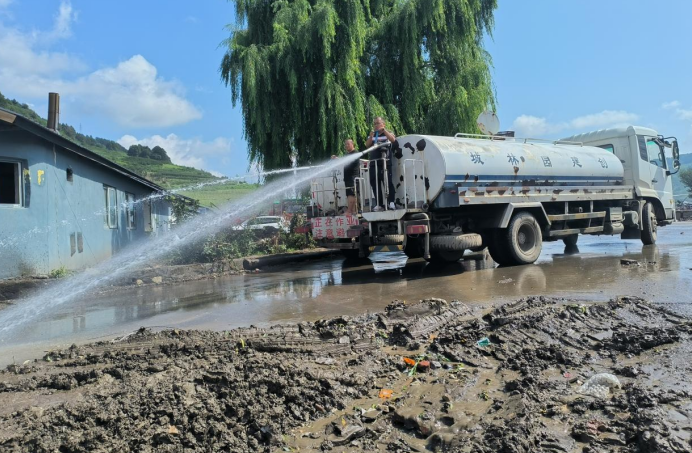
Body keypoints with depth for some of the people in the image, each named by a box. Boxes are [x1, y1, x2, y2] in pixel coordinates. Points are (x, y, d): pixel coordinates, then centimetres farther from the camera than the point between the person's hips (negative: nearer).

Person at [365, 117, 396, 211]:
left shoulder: (388, 133, 10)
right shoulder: (371, 136, 20)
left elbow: (393, 139, -12)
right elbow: (367, 145, 3)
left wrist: (384, 130, -15)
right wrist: (371, 136, -11)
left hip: (385, 163, -4)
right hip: (373, 163, 5)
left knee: (388, 182, -12)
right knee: (375, 184, 3)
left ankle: (391, 202, -11)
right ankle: (379, 204, 8)